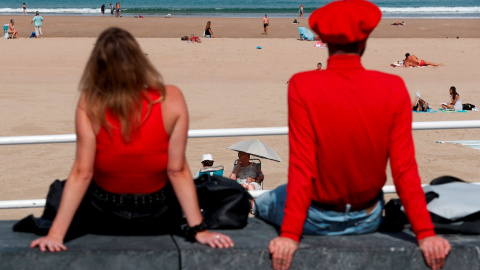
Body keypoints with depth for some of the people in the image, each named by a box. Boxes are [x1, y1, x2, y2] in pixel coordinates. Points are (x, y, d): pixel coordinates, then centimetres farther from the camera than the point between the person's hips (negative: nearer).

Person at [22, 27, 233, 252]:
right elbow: (177, 171, -20)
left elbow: (81, 173, -23)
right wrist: (199, 229, -13)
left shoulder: (89, 105, -24)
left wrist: (56, 234, -19)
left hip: (102, 220, -1)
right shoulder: (171, 100, -22)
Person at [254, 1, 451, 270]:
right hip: (368, 220, 3)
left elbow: (301, 167, -22)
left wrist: (290, 235, -17)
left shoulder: (302, 86, -21)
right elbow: (405, 169, -16)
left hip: (319, 220, -3)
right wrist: (425, 234, -11)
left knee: (263, 203, 29)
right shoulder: (394, 89, -16)